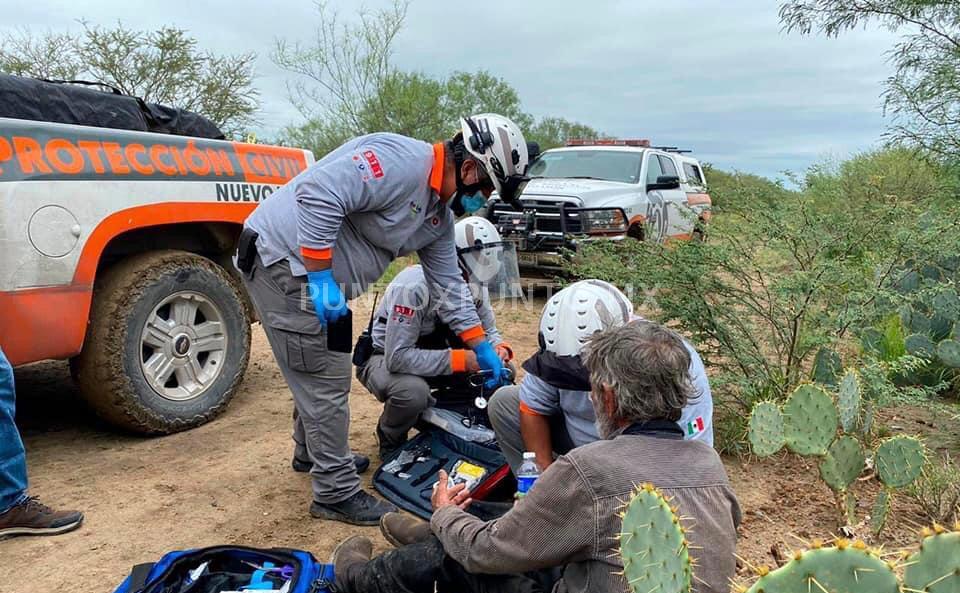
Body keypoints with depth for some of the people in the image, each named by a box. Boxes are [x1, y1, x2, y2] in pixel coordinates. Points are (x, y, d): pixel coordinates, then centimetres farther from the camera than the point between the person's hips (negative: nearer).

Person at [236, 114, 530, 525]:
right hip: (283, 257, -10)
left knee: (321, 371, 24)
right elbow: (320, 195, -33)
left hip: (320, 276, 10)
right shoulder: (401, 162, -23)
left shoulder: (440, 214, 9)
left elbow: (447, 282, 14)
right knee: (326, 382, -5)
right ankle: (337, 494, 9)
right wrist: (321, 278, -29)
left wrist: (481, 347, 14)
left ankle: (313, 451, 46)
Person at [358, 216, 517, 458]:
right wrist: (459, 360, -38)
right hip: (384, 357, -6)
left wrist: (499, 348, -20)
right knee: (413, 391, -39)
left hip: (433, 353, 7)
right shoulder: (414, 286, -33)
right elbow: (397, 357, -36)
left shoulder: (475, 286, -10)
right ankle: (391, 441, -4)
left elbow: (488, 330, 4)